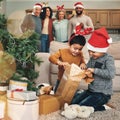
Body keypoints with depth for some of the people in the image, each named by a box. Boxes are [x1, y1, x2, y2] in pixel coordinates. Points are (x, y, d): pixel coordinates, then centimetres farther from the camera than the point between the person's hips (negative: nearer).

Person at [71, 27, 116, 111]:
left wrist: (94, 70, -25)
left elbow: (111, 74, -31)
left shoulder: (108, 59, -16)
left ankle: (102, 107, 0)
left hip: (102, 93, -7)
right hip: (90, 90, 7)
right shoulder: (92, 58, 5)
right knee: (73, 103, -2)